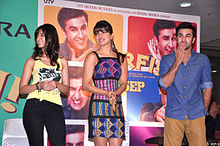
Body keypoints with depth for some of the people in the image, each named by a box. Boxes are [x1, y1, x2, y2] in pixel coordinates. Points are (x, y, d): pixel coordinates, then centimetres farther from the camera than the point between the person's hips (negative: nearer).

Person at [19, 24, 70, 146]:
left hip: (55, 108, 1)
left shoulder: (62, 62, 15)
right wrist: (39, 85, -11)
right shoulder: (32, 61, 10)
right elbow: (22, 89, 5)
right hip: (34, 107, -1)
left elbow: (66, 89, 14)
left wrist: (56, 84, -7)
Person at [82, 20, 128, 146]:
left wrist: (115, 94, -12)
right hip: (99, 105, -3)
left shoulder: (121, 58, 15)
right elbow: (86, 85, -3)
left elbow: (123, 83, 10)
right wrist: (107, 93, -16)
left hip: (117, 106, 4)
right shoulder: (93, 57, 3)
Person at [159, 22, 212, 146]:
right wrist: (178, 61, -12)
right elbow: (164, 84, -9)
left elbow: (207, 87, 10)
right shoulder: (167, 60, 4)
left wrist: (204, 111, 4)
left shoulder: (203, 59, 7)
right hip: (173, 115, -1)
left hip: (196, 116, 1)